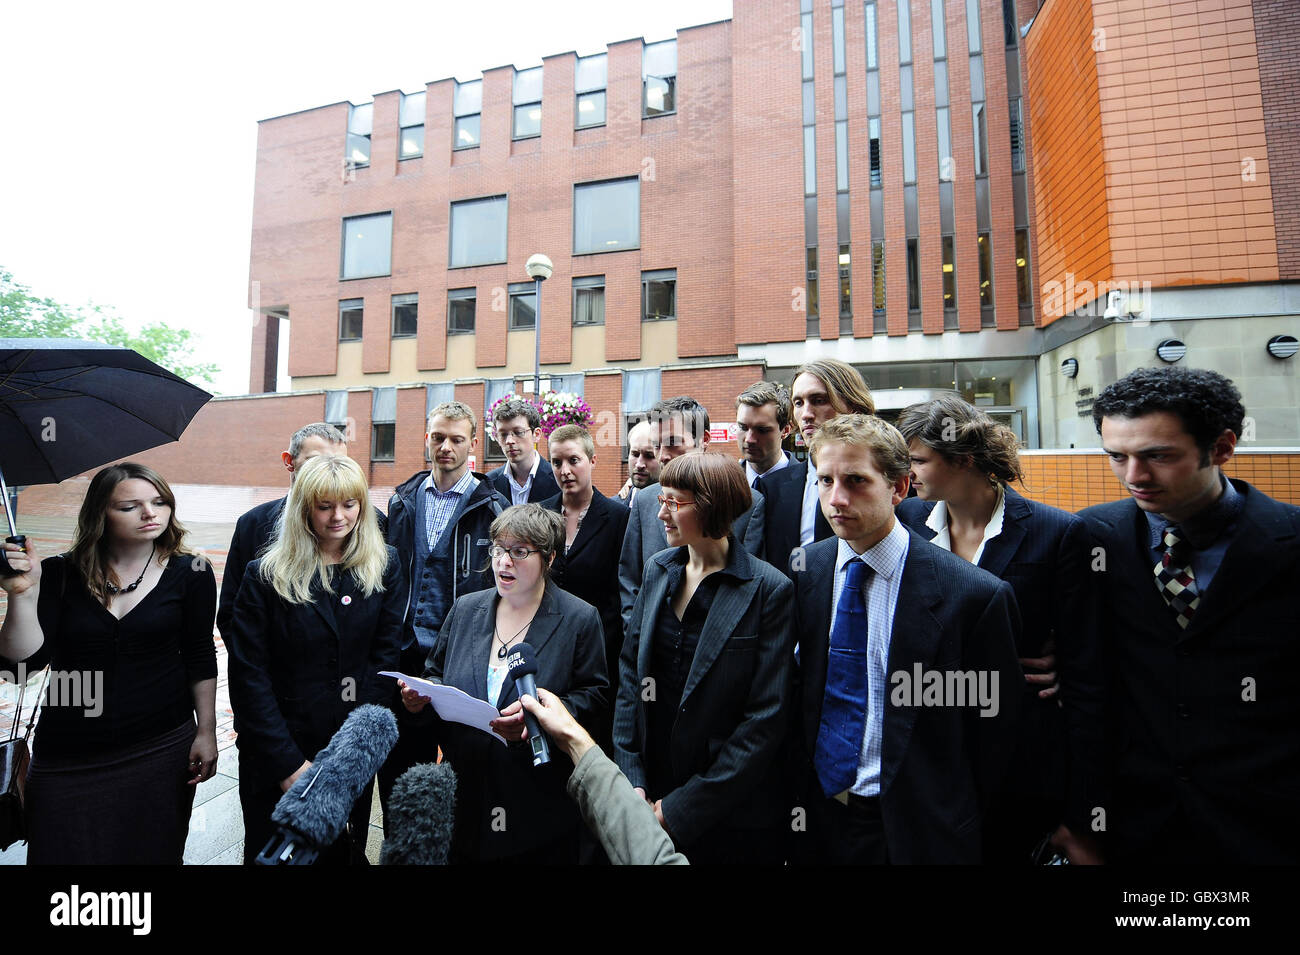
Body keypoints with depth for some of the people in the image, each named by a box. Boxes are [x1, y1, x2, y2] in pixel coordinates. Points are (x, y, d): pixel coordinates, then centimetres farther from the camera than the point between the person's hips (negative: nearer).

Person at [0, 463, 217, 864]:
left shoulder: (191, 573, -6)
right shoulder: (60, 574, -3)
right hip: (68, 759, 1)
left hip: (162, 748, 0)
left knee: (155, 852, 13)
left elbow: (200, 660, -1)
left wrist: (206, 731, 0)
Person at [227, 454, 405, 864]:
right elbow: (249, 676, -11)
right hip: (276, 757, -1)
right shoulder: (266, 576, -10)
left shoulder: (385, 566, -5)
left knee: (345, 850, 19)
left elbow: (386, 656, -5)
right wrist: (289, 763, -15)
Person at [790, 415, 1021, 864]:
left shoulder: (977, 595, -19)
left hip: (917, 831, -3)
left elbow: (995, 733, -8)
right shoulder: (803, 570, -6)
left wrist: (957, 824, -2)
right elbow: (800, 696, 4)